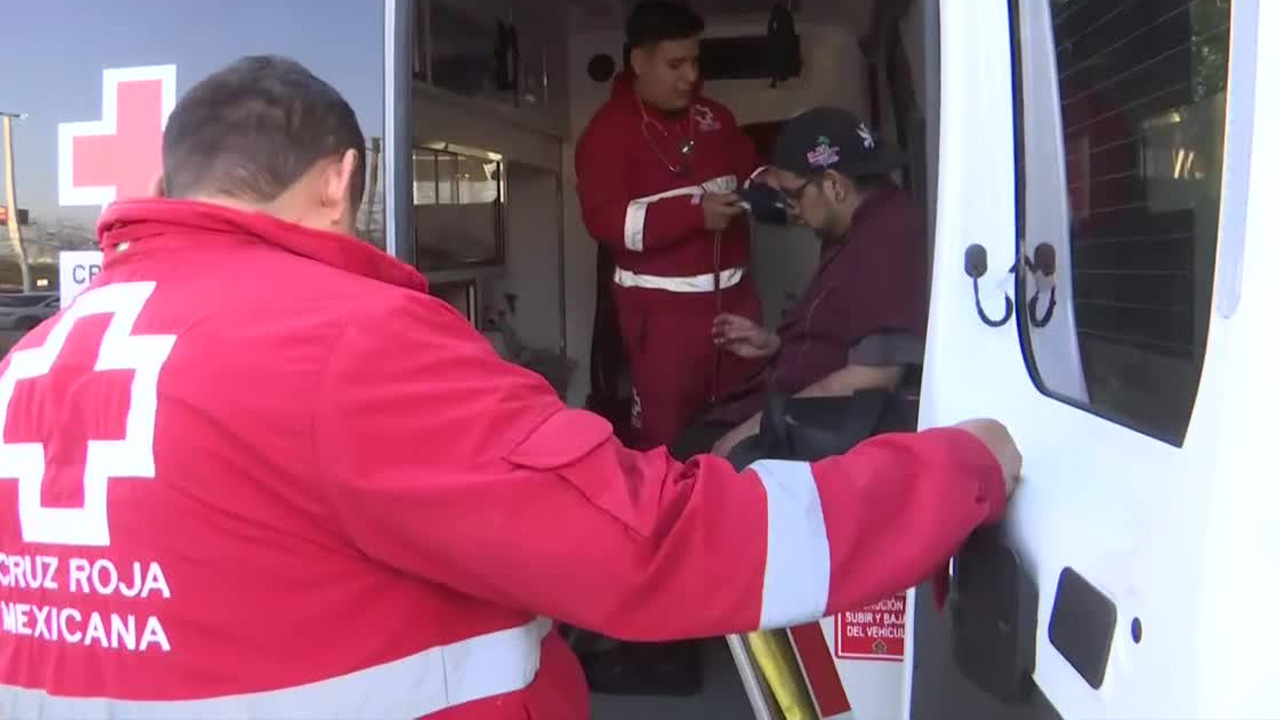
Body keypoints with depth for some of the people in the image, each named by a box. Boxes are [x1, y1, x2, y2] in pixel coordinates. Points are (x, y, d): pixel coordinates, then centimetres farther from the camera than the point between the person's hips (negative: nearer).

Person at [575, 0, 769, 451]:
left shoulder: (713, 116, 9)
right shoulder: (609, 130, -9)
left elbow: (747, 169, 20)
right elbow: (606, 220, -18)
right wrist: (694, 212, -26)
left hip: (733, 293, 6)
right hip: (661, 304, -6)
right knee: (665, 428, -2)